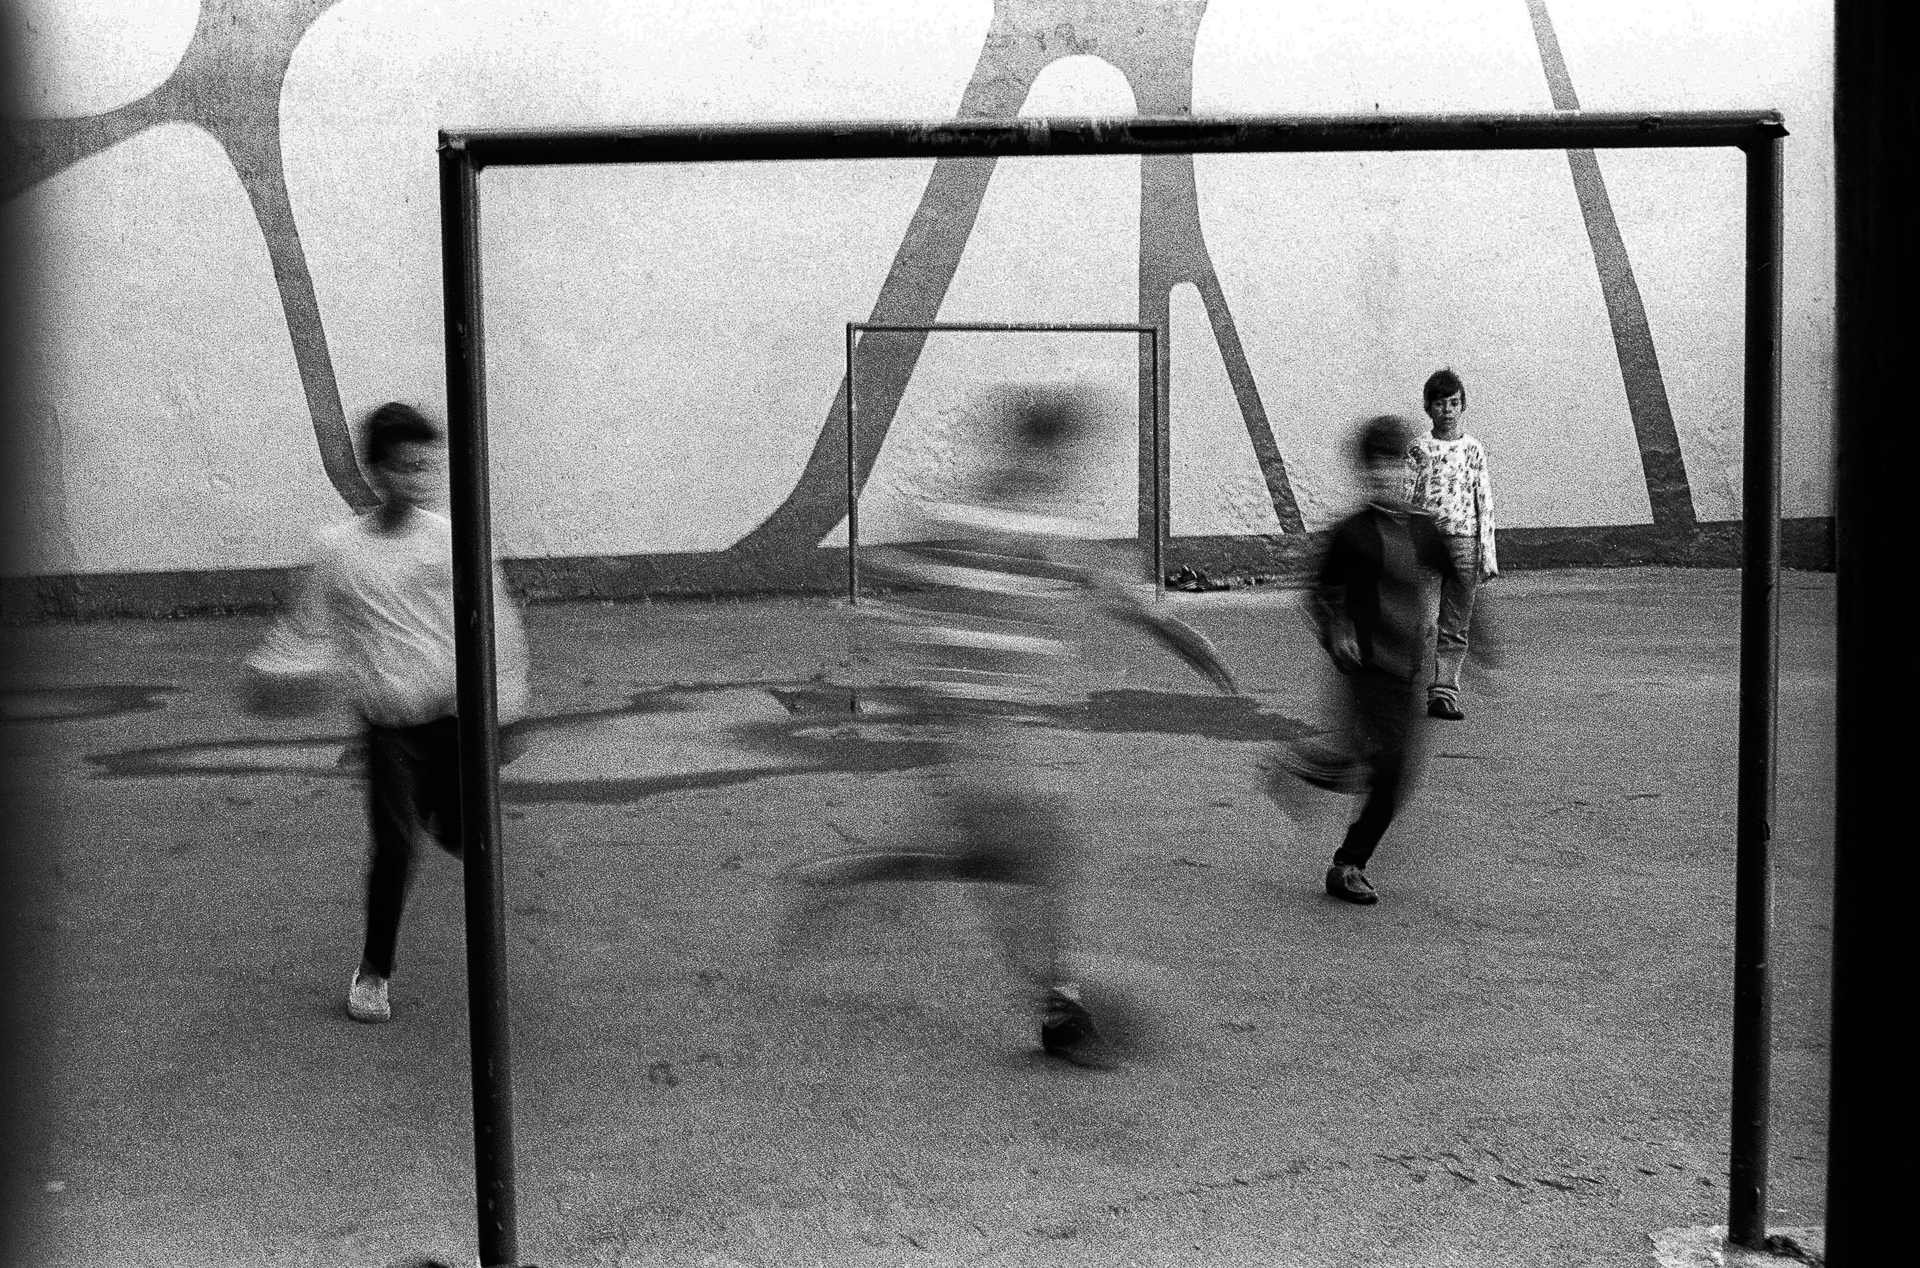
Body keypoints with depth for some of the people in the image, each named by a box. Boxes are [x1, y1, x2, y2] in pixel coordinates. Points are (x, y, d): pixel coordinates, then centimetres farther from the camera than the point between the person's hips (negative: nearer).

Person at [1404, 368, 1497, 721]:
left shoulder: (1474, 450, 7)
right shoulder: (1418, 450, 4)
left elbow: (1485, 504, 7)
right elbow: (1405, 501, 5)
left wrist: (1488, 556, 3)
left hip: (1464, 542, 1)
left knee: (1455, 628, 3)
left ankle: (1445, 693, 8)